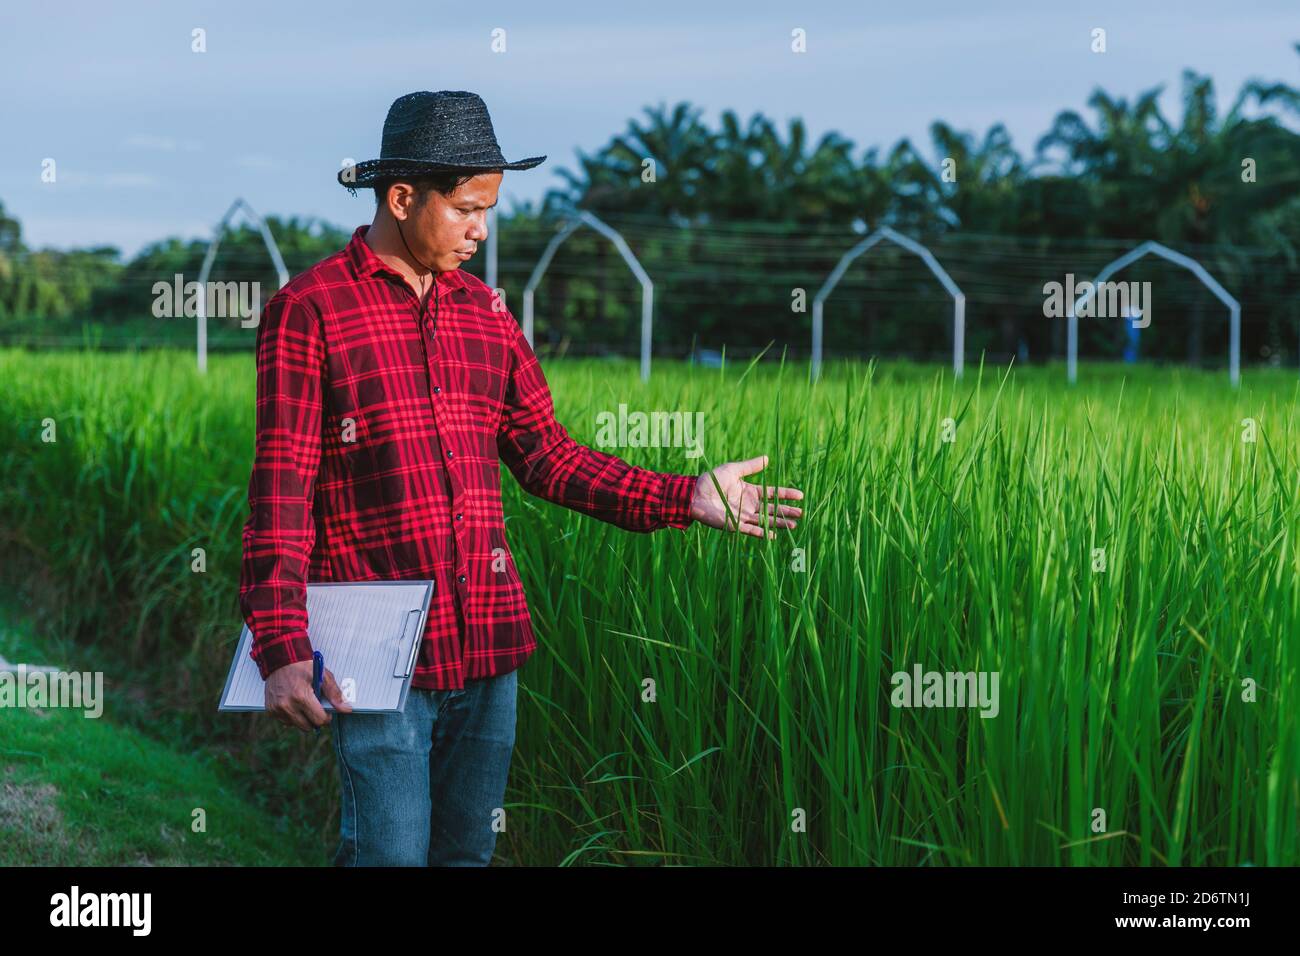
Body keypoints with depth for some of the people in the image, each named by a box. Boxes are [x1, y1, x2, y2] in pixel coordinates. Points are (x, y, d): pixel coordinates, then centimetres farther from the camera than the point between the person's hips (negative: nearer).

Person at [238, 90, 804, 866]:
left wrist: (685, 498, 3)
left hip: (488, 640, 6)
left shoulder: (485, 315, 13)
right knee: (393, 853, -7)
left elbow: (547, 456, 14)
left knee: (468, 850, 13)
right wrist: (282, 649, -20)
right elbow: (281, 489, -10)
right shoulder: (309, 311, -6)